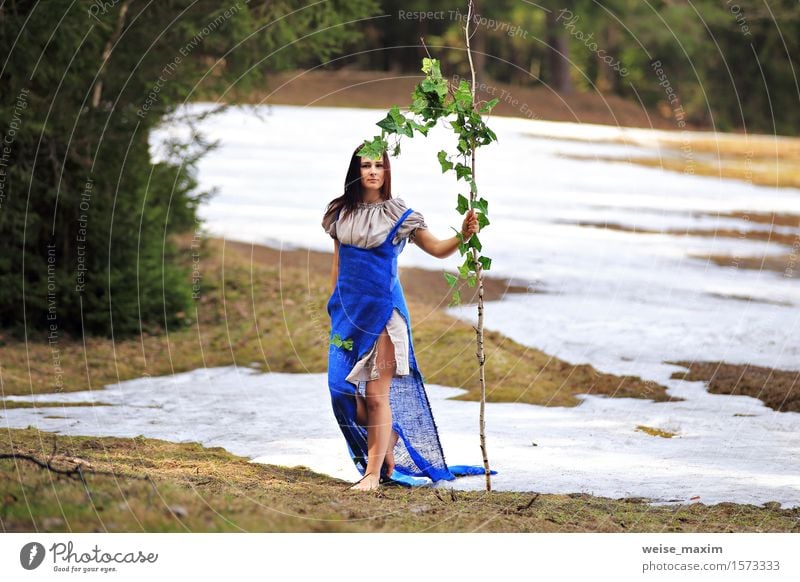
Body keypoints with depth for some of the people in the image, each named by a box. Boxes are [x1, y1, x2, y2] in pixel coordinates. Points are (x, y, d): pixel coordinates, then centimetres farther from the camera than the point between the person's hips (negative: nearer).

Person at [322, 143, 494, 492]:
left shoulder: (398, 214, -3)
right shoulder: (340, 212, 7)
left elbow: (437, 249, -4)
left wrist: (462, 236, -23)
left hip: (381, 309, -4)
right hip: (347, 309, 4)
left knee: (377, 395, -7)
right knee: (343, 388, 3)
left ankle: (373, 474, -1)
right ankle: (389, 449, 23)